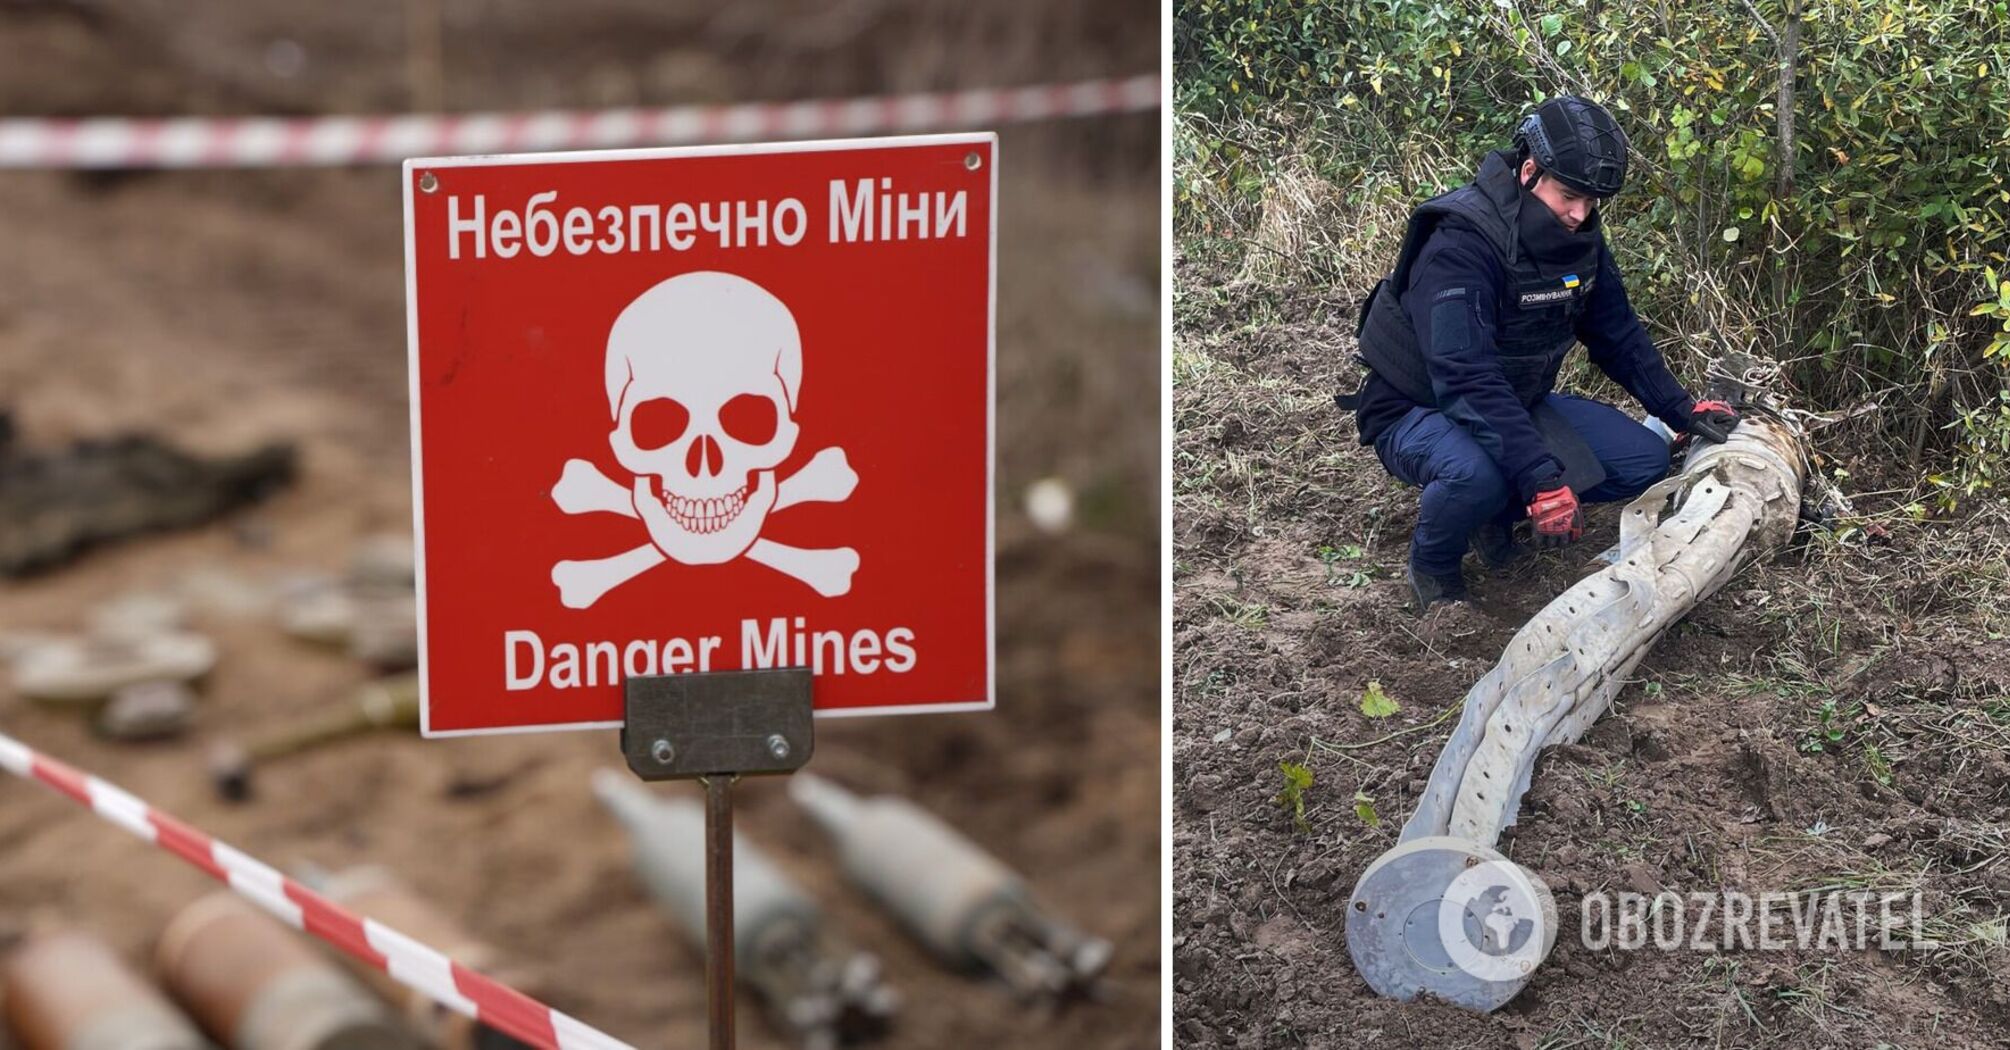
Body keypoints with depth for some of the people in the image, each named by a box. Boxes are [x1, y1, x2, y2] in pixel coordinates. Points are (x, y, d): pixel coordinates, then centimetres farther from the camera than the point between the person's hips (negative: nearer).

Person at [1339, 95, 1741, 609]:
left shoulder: (1578, 236, -5)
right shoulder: (1461, 244, -31)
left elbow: (1618, 334, 10)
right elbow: (1466, 379, -39)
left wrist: (1682, 411, 3)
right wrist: (1542, 481, -44)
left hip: (1515, 402, 8)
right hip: (1417, 411, -8)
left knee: (1645, 463, -4)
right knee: (1476, 472, -40)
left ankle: (1497, 511, 12)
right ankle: (1432, 564, -7)